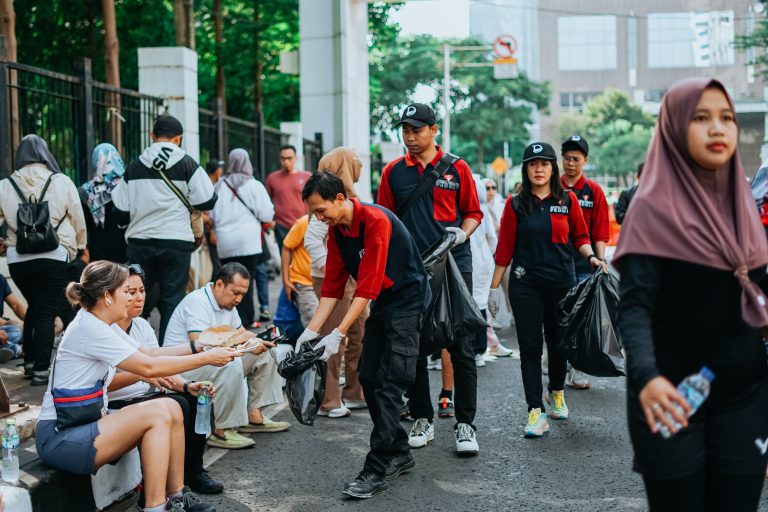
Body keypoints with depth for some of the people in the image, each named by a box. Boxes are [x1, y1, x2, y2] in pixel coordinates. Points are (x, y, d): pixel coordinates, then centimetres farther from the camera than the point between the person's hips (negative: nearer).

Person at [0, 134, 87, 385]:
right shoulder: (61, 182, -1)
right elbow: (79, 221, 5)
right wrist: (79, 246, 22)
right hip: (54, 256, -3)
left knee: (33, 307, 23)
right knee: (46, 312, 4)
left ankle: (29, 362, 27)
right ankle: (41, 370, 1)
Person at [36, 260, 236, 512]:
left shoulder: (101, 326, 10)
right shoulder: (88, 329, -20)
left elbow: (149, 353, 14)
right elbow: (149, 367, -21)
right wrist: (206, 358, -15)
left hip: (85, 424, 10)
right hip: (58, 438, -9)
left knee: (171, 407, 1)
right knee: (158, 414, -20)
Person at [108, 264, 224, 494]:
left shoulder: (142, 325, 8)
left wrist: (187, 386, -13)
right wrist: (142, 375, -33)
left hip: (145, 395, 8)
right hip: (116, 404, -8)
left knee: (197, 400, -11)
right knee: (176, 406, -26)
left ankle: (193, 471, 1)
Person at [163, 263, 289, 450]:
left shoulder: (227, 302, 9)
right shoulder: (198, 302, -21)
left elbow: (243, 333, 16)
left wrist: (262, 339, -8)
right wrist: (243, 343, -25)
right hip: (183, 367, -10)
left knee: (265, 353, 5)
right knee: (231, 364, -36)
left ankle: (253, 416, 6)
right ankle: (221, 431, -28)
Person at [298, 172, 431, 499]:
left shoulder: (376, 221, -24)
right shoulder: (336, 230, 2)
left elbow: (368, 285, -27)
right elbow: (333, 285, 4)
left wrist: (338, 334, -28)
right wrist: (312, 330, -4)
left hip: (408, 301, -9)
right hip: (381, 304, 9)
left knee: (389, 383, -12)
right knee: (368, 377, 8)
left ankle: (378, 470, -8)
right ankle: (399, 454, 20)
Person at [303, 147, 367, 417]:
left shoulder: (348, 197, 16)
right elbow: (311, 239, -23)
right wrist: (329, 270, -24)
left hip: (352, 278, 10)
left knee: (361, 334, 16)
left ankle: (355, 393, 28)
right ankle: (328, 402, 4)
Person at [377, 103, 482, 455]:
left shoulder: (456, 168, 5)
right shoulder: (393, 172, 9)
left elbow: (473, 212, 9)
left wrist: (463, 233, -10)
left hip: (454, 264, -2)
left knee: (461, 346, -2)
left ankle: (464, 423, 4)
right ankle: (422, 419, 18)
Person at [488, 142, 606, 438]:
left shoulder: (568, 200, 4)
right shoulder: (516, 205, 2)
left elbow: (580, 237, 10)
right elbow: (504, 248, 2)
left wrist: (591, 258, -9)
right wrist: (494, 287, 1)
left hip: (561, 281, 1)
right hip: (526, 284, -1)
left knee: (558, 342, 11)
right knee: (530, 347, -1)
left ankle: (557, 393, 38)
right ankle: (536, 411, 1)